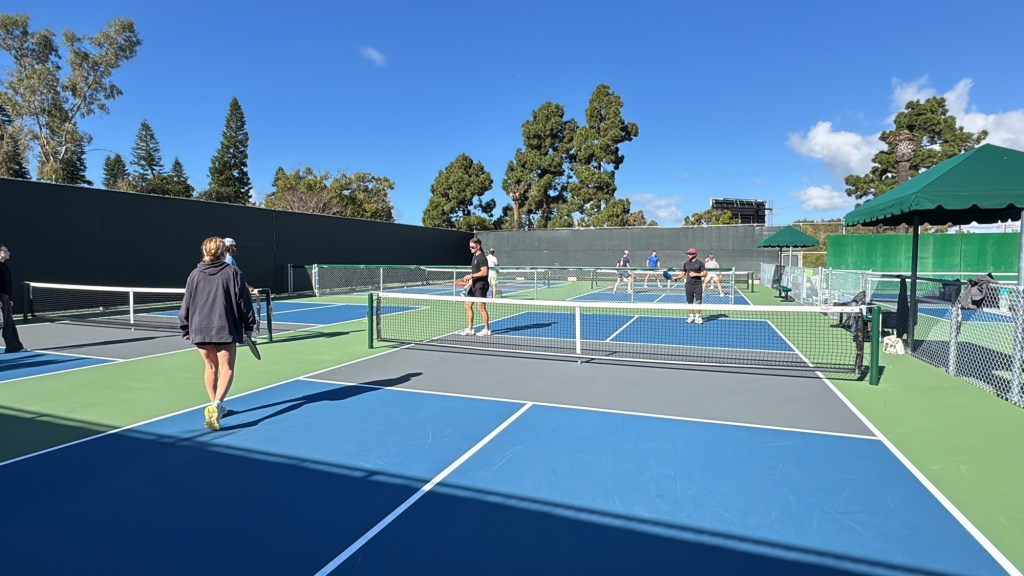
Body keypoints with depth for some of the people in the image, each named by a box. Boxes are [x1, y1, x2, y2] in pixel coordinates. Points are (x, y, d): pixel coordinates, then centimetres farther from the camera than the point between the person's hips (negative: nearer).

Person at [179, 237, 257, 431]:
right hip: (225, 328, -4)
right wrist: (248, 326, 7)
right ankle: (216, 404, -20)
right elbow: (243, 302, -2)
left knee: (211, 367, 18)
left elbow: (186, 304, 9)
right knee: (226, 369, 1)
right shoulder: (233, 273, -3)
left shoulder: (195, 274, 5)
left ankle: (216, 406, 30)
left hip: (200, 329, 4)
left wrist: (185, 328, 20)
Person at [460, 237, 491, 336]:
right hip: (474, 285, 10)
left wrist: (471, 276, -21)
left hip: (481, 285, -10)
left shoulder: (482, 257, -14)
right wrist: (469, 278, 13)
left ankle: (487, 330, 9)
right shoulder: (474, 257, 15)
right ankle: (469, 329, 14)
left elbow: (484, 272, -22)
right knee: (468, 305, 8)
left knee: (481, 307, -3)